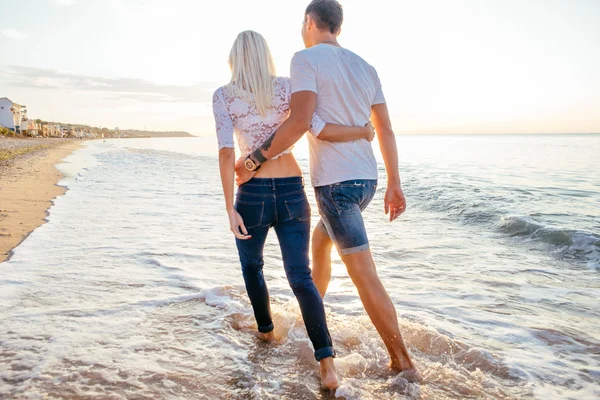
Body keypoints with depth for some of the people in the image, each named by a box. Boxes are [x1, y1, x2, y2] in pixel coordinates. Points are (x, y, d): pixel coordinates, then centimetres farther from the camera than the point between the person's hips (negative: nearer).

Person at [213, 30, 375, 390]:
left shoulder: (223, 96, -1)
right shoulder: (285, 87, 1)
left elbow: (227, 152, -13)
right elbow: (321, 131, -11)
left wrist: (230, 208, -14)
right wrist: (364, 131, 5)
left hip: (252, 195, -1)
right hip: (292, 193, 1)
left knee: (252, 266, 26)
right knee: (301, 277, 3)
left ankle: (266, 330, 40)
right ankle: (327, 363, -8)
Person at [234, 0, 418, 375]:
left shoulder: (307, 59, -7)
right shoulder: (366, 67, 14)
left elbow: (300, 121, -20)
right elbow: (386, 130, 11)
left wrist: (253, 160, -12)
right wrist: (394, 185, 15)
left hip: (335, 182, -8)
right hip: (366, 179, 8)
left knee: (364, 274, -4)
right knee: (319, 241, 27)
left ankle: (403, 362, 1)